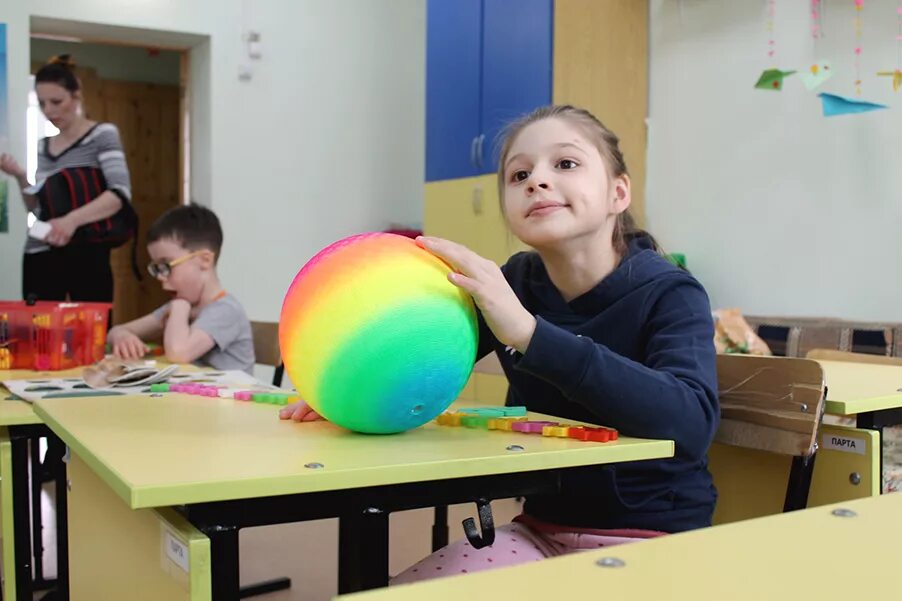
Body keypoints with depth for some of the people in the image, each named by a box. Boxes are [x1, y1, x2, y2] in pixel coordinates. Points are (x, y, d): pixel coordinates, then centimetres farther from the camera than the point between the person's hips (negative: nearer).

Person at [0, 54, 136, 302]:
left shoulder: (102, 134, -1)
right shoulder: (43, 146, 16)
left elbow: (121, 192, -16)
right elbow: (38, 210, 19)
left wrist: (73, 219, -29)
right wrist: (20, 177, 2)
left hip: (86, 255, -5)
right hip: (40, 256, 5)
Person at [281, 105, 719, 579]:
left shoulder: (669, 295, -16)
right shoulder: (516, 281, -3)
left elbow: (691, 422, -36)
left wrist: (529, 332, -42)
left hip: (651, 539, -4)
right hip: (541, 527, 5)